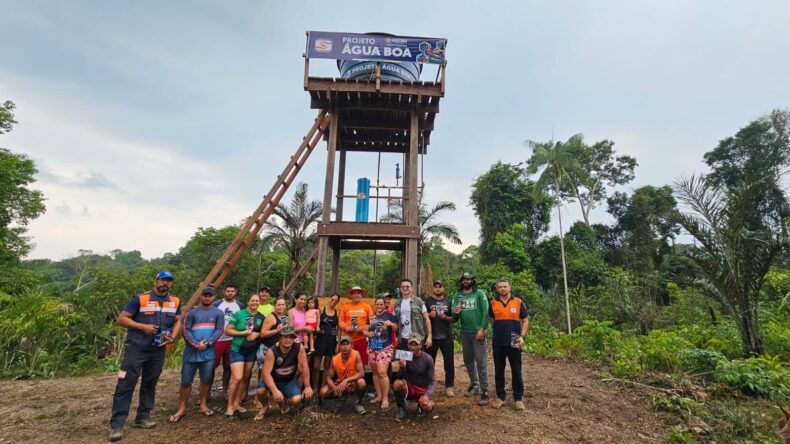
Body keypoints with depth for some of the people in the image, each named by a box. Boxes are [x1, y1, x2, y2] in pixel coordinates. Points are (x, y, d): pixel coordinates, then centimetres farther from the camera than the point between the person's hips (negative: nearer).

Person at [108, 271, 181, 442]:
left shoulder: (175, 302, 4)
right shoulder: (140, 299, -9)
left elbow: (178, 321, 11)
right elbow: (122, 319, -8)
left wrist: (173, 337, -7)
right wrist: (143, 327, -19)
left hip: (158, 350, 5)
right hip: (137, 348, -4)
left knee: (150, 384, 14)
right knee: (125, 384, -6)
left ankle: (143, 417, 26)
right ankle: (116, 424, 2)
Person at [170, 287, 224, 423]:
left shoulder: (218, 313, 5)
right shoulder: (192, 313, 5)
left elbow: (219, 330, -3)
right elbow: (186, 331, -3)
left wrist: (207, 343, -16)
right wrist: (196, 344, -17)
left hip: (208, 352, 0)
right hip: (191, 351, 0)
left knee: (206, 380, 9)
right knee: (186, 381, 5)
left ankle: (203, 405, 22)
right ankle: (182, 408, 18)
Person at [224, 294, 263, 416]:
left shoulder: (261, 317, 3)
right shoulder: (239, 314, -9)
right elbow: (227, 331, -10)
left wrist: (257, 334, -9)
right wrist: (243, 333, -19)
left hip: (252, 351, 5)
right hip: (237, 350, -5)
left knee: (246, 378, 11)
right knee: (237, 378, -12)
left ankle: (237, 403, 25)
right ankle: (230, 406, 4)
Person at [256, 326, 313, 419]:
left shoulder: (299, 348, -21)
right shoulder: (272, 351, -25)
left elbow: (304, 367, -18)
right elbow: (266, 373, -31)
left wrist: (307, 386, -21)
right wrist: (274, 390, -43)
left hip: (289, 380, 1)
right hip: (274, 380, -1)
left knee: (296, 400, -24)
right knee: (260, 391, -30)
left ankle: (284, 402, 16)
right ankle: (265, 406, 8)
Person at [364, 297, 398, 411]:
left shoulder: (389, 315, -1)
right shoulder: (370, 317, 12)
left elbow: (396, 330, -2)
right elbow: (364, 330, 14)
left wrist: (391, 324, -22)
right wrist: (368, 333, -8)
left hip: (385, 348, -5)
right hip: (372, 348, 5)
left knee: (382, 372, -14)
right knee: (375, 372, 10)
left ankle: (385, 398, -7)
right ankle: (379, 395, 22)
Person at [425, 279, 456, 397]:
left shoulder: (448, 302, 8)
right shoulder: (427, 301, 3)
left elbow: (454, 318, 7)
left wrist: (446, 318, -12)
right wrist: (429, 314, -18)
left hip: (446, 336, 1)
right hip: (431, 336, -1)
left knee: (449, 362, 4)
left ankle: (449, 386, 15)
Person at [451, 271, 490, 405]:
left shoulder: (480, 293, -3)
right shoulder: (457, 295, 6)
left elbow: (485, 312, -8)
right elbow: (454, 315, 1)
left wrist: (482, 329, -16)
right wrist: (455, 313, -22)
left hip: (477, 331, -4)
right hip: (464, 332, 4)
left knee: (481, 361, -4)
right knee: (468, 360, 14)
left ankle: (484, 390, 3)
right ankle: (474, 384, 30)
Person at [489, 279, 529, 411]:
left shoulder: (518, 302, -1)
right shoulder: (493, 304, 3)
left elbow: (525, 320, 3)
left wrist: (522, 336, -9)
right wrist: (495, 335, 8)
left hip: (514, 343, -1)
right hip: (498, 343, 2)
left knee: (516, 371, 7)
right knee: (499, 371, 10)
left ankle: (518, 398, 19)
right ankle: (500, 397, 22)